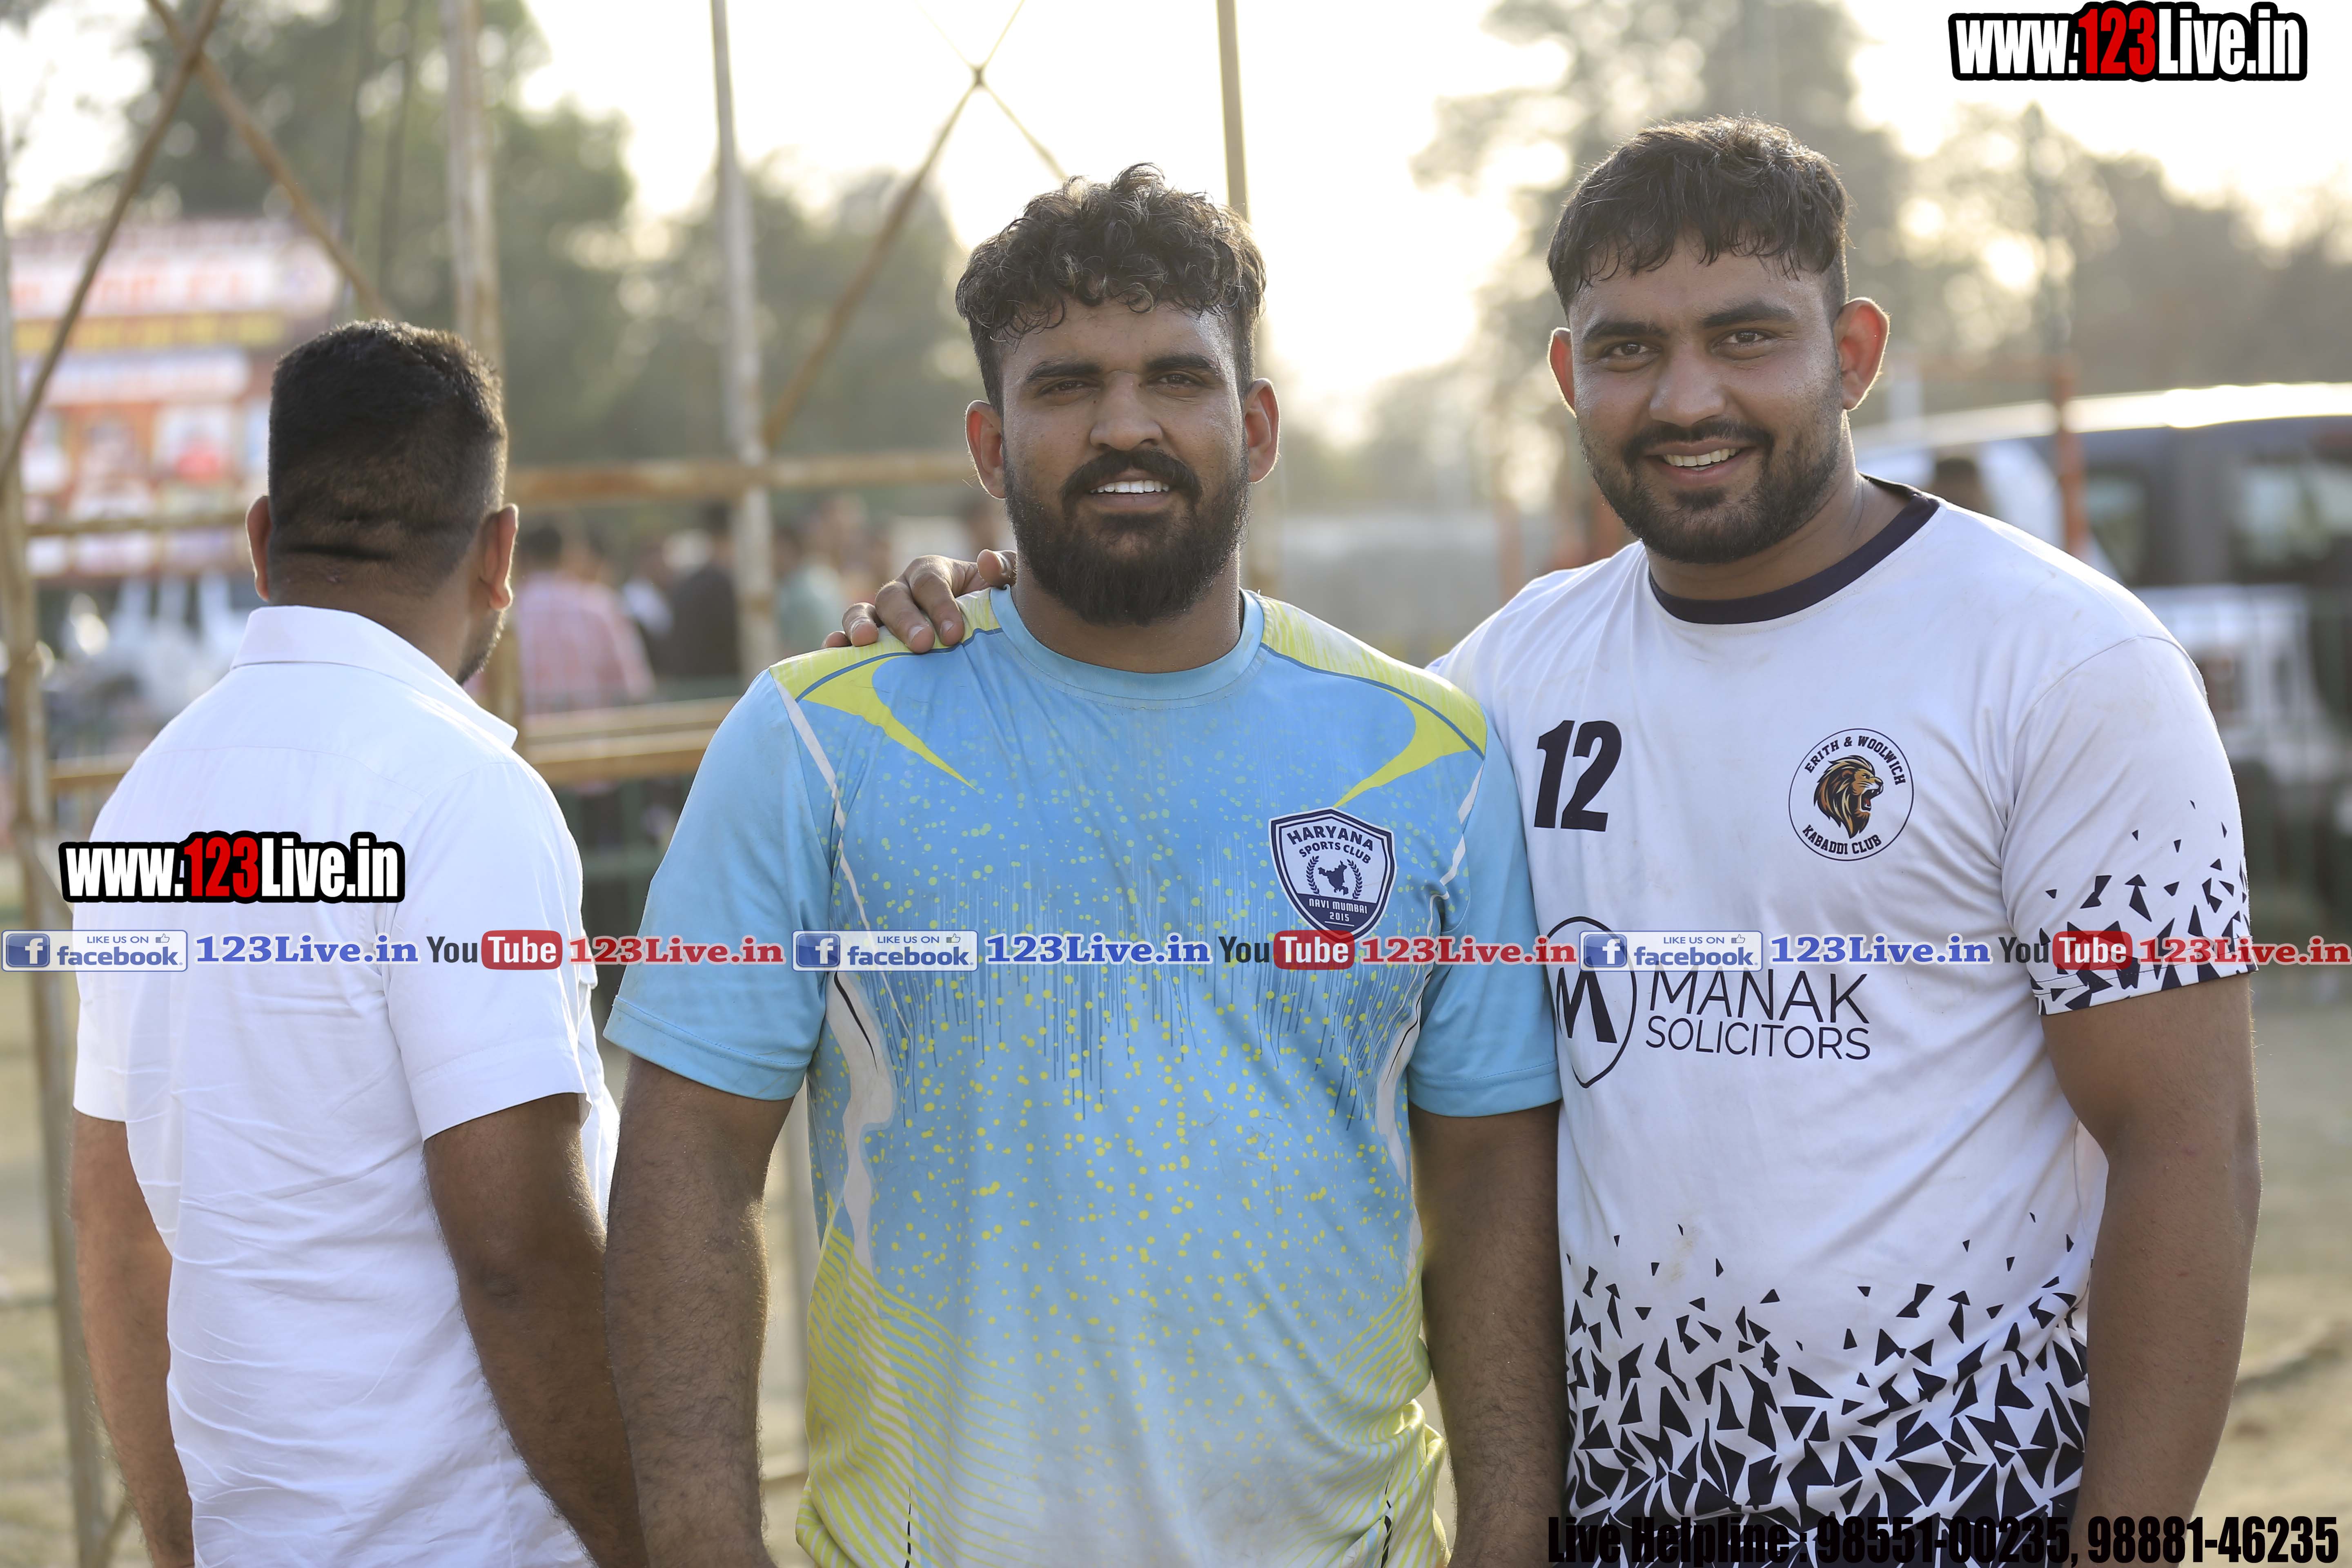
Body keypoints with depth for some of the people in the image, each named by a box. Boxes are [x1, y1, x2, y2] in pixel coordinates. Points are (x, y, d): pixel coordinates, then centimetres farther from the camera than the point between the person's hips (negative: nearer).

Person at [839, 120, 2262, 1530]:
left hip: (1968, 1491, -4)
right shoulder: (1528, 661, 6)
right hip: (1606, 1483, 5)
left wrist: (2125, 1539, -17)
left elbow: (2188, 1151, -11)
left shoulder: (2063, 660, -9)